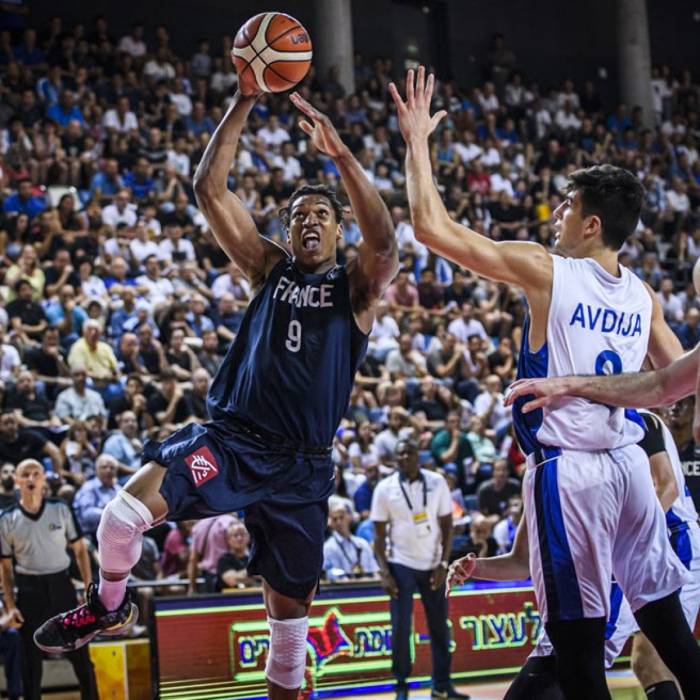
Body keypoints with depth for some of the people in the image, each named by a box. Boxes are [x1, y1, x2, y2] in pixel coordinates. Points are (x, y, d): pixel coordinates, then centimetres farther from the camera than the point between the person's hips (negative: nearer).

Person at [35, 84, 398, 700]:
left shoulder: (357, 287, 5)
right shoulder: (270, 270, 11)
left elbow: (384, 239, -18)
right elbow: (209, 188, 2)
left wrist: (341, 155, -27)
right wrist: (245, 101, -6)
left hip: (302, 465, 0)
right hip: (231, 438, 1)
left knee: (291, 604, 8)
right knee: (125, 512, -23)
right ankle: (109, 605, 7)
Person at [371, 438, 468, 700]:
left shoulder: (437, 483, -2)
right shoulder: (385, 488, -4)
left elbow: (447, 525, 2)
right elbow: (379, 534, -1)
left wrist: (443, 565, -7)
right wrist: (384, 572, -10)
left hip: (432, 565, 2)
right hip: (401, 565, -2)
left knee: (440, 627, 6)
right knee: (401, 628, -4)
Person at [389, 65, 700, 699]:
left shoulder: (546, 270, -9)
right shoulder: (644, 297, 8)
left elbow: (432, 227, -9)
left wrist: (416, 140, 0)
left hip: (567, 469, -6)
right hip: (628, 464, 6)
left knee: (577, 636, -1)